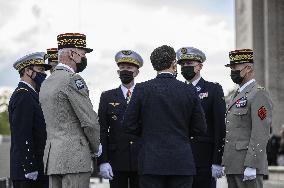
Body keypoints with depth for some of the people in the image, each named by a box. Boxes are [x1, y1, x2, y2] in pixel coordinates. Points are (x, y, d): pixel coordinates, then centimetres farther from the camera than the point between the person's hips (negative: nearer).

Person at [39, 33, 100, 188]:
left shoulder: (46, 83, 17)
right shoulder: (73, 80, -11)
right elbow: (89, 121, -13)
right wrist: (95, 148, 4)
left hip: (52, 155, 9)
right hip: (74, 156, -9)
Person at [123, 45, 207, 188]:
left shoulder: (142, 89, -3)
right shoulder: (189, 91, 0)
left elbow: (129, 126, -2)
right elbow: (200, 128, 5)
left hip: (151, 163, -1)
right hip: (182, 163, 1)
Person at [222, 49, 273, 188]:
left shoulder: (259, 94, -9)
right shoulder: (238, 95, 20)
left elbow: (260, 134, -17)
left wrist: (251, 166, -22)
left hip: (248, 164, -9)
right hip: (232, 166, 9)